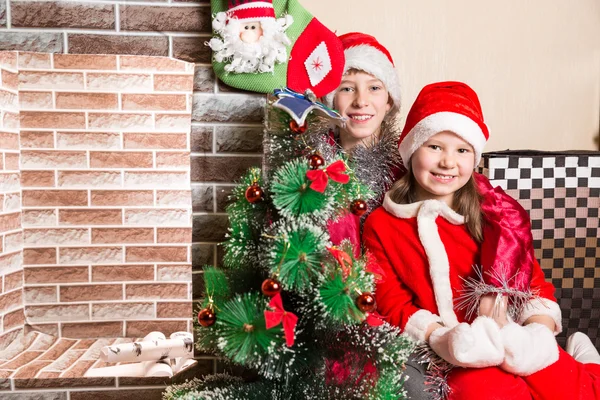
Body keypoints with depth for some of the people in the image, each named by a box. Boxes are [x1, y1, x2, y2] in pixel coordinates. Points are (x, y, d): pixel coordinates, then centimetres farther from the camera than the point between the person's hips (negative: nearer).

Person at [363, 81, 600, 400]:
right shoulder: (380, 225, -1)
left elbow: (532, 280, 6)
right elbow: (390, 302, -4)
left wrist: (540, 329, -15)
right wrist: (440, 338, -21)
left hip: (510, 340, 2)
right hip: (447, 360, -2)